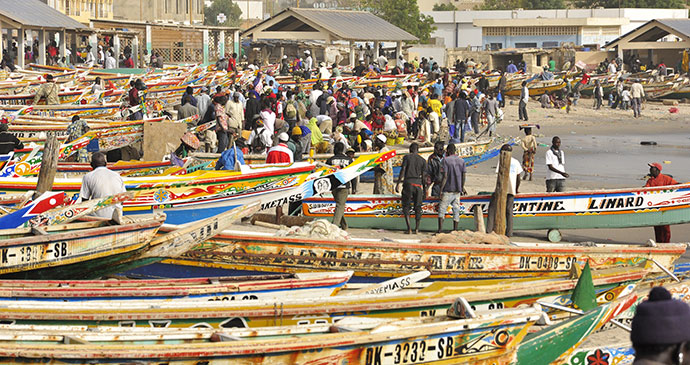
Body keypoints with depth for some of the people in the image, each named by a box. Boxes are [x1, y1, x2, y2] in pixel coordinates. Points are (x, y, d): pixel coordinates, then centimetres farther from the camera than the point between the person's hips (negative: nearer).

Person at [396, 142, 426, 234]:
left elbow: (403, 170, -6)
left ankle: (409, 228, -9)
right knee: (418, 207, 11)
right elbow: (423, 175, 6)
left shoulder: (407, 157, 2)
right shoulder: (422, 160, 8)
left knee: (406, 206, 4)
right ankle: (417, 228, 8)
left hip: (408, 183, -2)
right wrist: (424, 188, 13)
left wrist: (398, 184, -6)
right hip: (418, 184, 2)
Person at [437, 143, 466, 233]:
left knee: (442, 209, 0)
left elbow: (445, 176, -13)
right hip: (457, 190, 4)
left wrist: (441, 189, -10)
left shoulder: (446, 160, -8)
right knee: (456, 210, 8)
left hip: (448, 189, -4)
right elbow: (463, 176, 8)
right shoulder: (461, 161, 6)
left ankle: (440, 229, -9)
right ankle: (455, 230, 6)